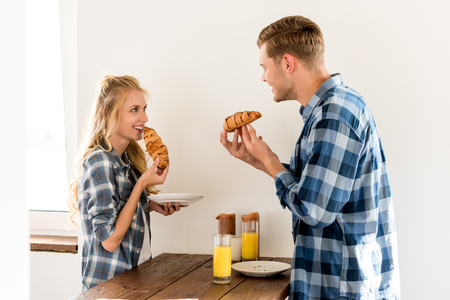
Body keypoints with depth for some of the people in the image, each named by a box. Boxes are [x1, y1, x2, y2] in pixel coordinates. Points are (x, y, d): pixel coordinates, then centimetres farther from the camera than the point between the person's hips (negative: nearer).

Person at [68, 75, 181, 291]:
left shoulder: (125, 158, 4)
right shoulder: (99, 162, -21)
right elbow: (109, 240, -24)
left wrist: (152, 206, 0)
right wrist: (142, 184, -22)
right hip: (108, 283, -8)